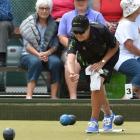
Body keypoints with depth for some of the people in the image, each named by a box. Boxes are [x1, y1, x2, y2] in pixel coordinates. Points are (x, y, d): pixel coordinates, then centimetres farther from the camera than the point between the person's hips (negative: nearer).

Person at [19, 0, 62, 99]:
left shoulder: (53, 24, 10)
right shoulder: (29, 23, 4)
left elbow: (55, 45, 4)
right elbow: (27, 44, -4)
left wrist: (47, 53, -16)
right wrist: (38, 54, -19)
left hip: (48, 54, 2)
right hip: (30, 54, -2)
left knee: (56, 62, -31)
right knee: (35, 61, -37)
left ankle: (54, 96, -31)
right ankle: (29, 95, -40)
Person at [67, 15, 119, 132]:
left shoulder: (101, 31, -36)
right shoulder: (74, 39, -33)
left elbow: (115, 47, -17)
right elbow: (71, 57, -49)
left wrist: (102, 62, -25)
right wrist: (72, 73, -69)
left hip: (108, 56, -3)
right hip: (88, 60, 3)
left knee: (96, 85, -19)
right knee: (98, 86, 6)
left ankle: (94, 121, -11)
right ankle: (108, 114, 33)